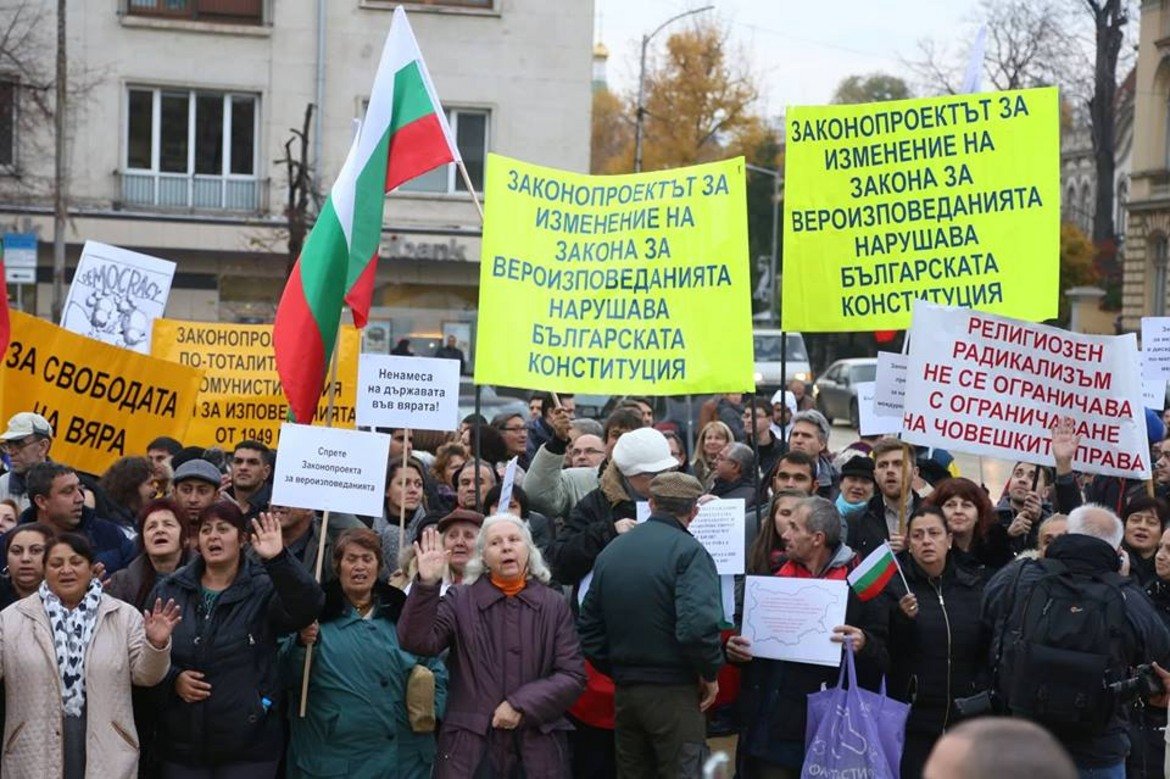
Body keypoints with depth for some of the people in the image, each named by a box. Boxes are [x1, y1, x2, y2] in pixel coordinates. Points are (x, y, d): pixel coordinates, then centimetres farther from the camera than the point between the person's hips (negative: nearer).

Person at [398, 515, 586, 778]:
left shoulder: (554, 605, 6)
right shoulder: (460, 600, 4)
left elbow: (573, 675, 1)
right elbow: (417, 642, -9)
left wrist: (522, 705, -11)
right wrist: (427, 584, -19)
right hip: (470, 747, -1)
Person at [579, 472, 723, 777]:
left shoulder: (610, 552, 10)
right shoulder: (688, 551, -12)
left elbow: (589, 627, 12)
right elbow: (698, 624, -25)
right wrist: (710, 674, -10)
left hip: (624, 692, 7)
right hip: (673, 691, -6)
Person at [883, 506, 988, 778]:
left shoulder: (972, 587, 10)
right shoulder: (894, 584, -1)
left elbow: (987, 652, 15)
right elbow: (884, 651, -8)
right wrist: (902, 618, -23)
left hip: (964, 720, 4)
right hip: (911, 719, -3)